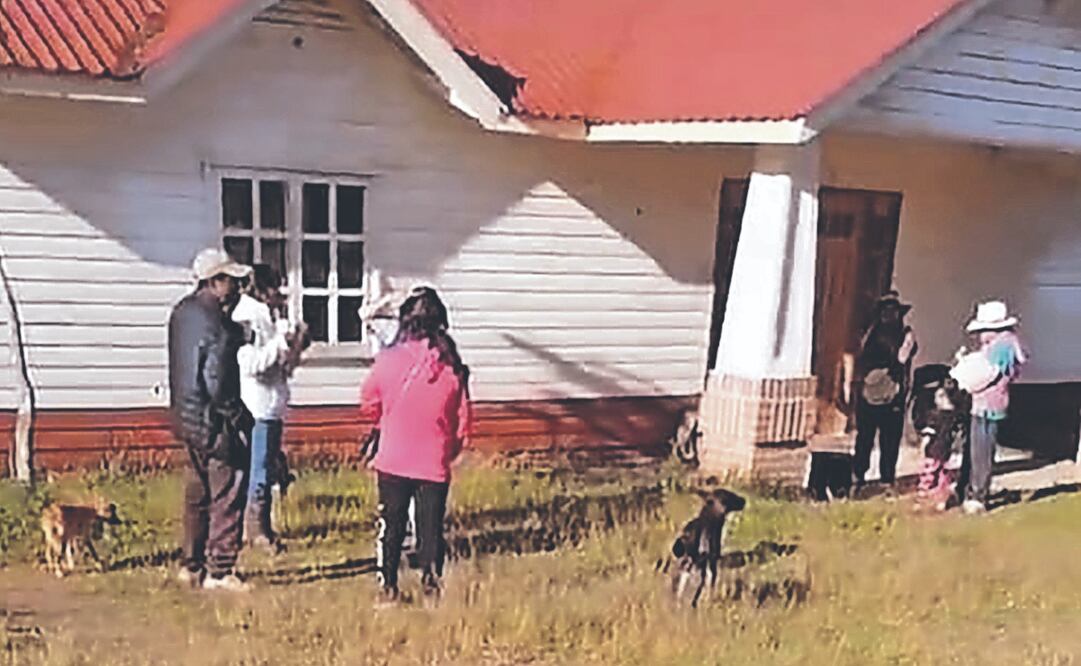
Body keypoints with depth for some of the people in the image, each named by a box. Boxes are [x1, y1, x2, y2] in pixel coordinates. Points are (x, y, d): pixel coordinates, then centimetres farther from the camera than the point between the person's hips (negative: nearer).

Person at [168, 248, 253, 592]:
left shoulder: (183, 311, 8)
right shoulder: (214, 322, -20)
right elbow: (217, 383, -23)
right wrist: (238, 417, -10)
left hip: (187, 417, 9)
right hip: (214, 421, -9)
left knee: (198, 492, 17)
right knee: (227, 493, -1)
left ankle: (192, 566, 26)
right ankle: (219, 571, 3)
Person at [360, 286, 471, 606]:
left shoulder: (388, 360, -10)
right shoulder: (452, 367, -7)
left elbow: (369, 402, 5)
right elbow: (463, 420, -1)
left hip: (392, 460, 0)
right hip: (434, 463, 0)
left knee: (390, 527, 14)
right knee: (431, 528, 9)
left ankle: (388, 588, 19)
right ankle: (431, 588, 11)